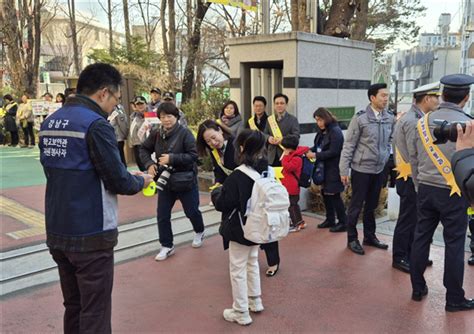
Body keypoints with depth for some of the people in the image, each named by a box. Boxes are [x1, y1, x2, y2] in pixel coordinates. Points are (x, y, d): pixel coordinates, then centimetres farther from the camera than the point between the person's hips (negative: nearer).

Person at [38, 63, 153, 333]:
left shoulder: (50, 122, 8)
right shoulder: (95, 124, -17)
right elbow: (117, 181, -18)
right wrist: (141, 181, 4)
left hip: (57, 232, 8)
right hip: (90, 235, -8)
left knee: (73, 306, 20)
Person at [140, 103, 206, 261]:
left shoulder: (185, 133, -17)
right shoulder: (156, 133, -4)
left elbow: (193, 155, -22)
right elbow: (144, 149, 8)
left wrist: (172, 158, -28)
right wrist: (149, 163, -10)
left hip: (185, 180, -4)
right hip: (165, 180, 4)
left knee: (192, 211, 13)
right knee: (162, 215, 5)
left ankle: (199, 232, 43)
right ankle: (167, 246, 22)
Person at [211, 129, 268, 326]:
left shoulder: (238, 176, -26)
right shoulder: (266, 171, -3)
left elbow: (222, 204, -21)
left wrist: (215, 192, 1)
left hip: (240, 229, -7)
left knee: (238, 269, 7)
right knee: (252, 263, 25)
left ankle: (241, 313, 17)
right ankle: (255, 301, 38)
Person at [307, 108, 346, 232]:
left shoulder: (335, 131, -16)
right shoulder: (322, 131, 8)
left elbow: (333, 152, -21)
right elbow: (319, 146, 14)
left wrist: (315, 155, -20)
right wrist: (310, 150, -5)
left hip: (334, 169, -8)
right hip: (324, 168, 8)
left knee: (334, 195, -3)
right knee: (325, 193, 13)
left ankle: (343, 223, 9)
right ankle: (330, 220, 26)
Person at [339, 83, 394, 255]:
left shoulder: (390, 118, 1)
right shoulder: (360, 118, -13)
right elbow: (348, 145, -11)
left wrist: (387, 157, 6)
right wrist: (344, 170, -11)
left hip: (379, 169, 5)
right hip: (361, 169, -5)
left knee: (372, 205, 16)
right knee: (356, 205, 5)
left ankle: (369, 236, 30)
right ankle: (352, 239, 19)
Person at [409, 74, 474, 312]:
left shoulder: (423, 122, 1)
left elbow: (414, 160, 7)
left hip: (426, 189, 4)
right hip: (454, 193, -4)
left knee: (421, 237, 12)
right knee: (454, 244, 6)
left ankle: (418, 288, 23)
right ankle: (454, 299, 16)